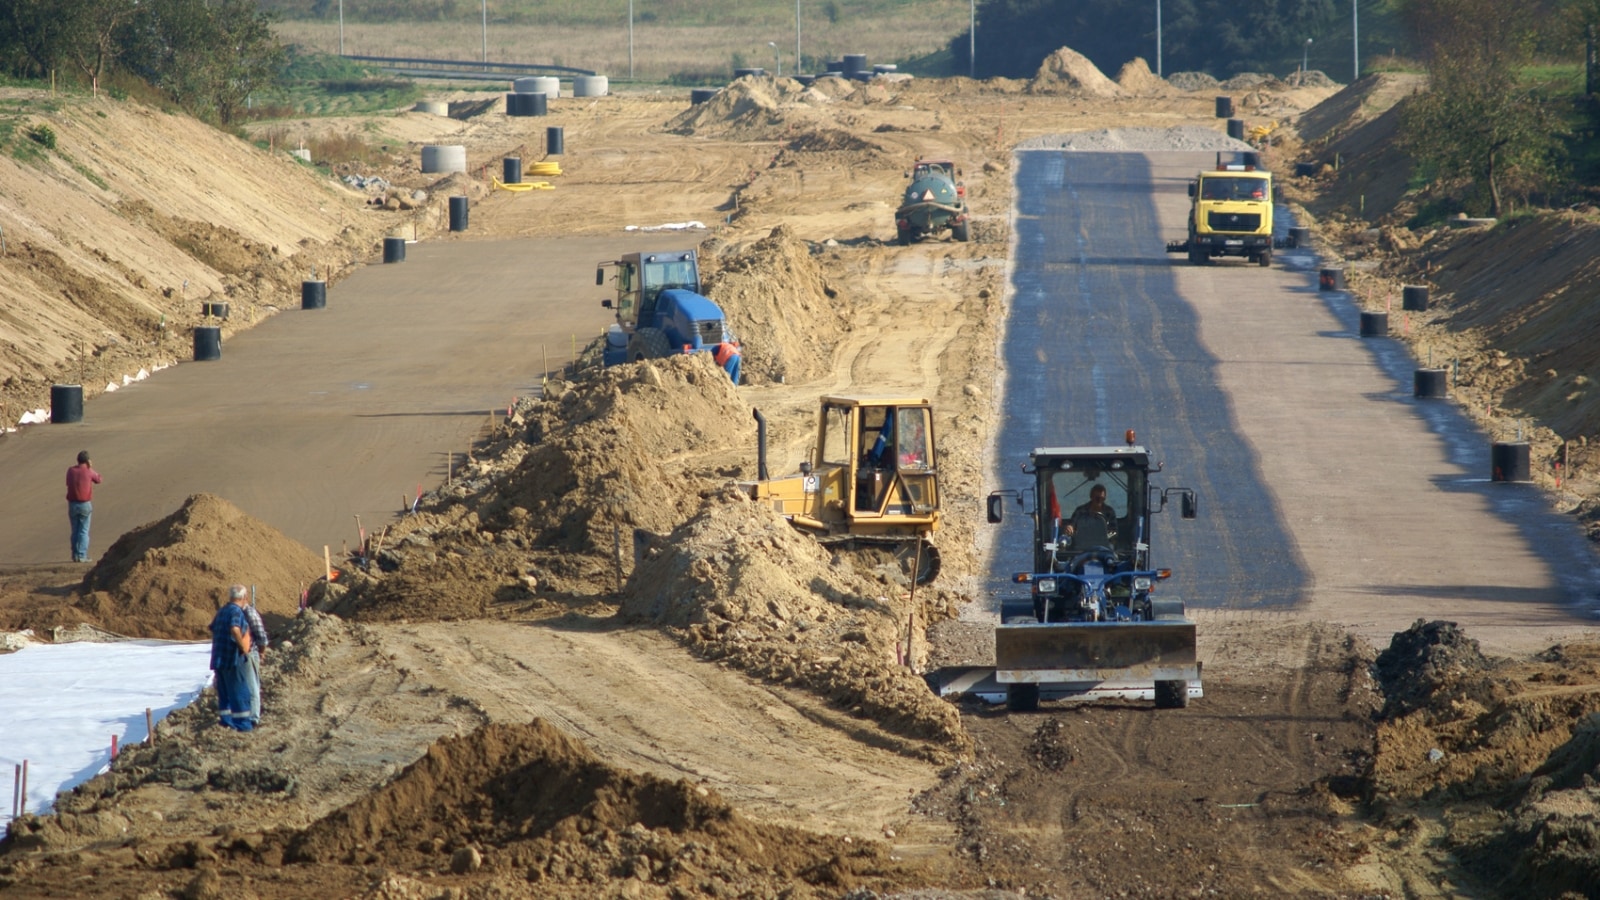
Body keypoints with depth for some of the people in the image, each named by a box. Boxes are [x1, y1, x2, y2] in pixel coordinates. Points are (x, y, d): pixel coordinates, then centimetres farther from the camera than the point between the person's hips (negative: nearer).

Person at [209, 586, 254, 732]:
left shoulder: (222, 611, 14)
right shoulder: (236, 611, -14)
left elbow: (213, 629, 24)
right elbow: (235, 630, -29)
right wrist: (244, 648, -21)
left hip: (219, 658, 8)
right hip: (234, 658, -8)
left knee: (225, 692, 14)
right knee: (240, 692, -3)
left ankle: (225, 720, 16)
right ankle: (242, 723, -3)